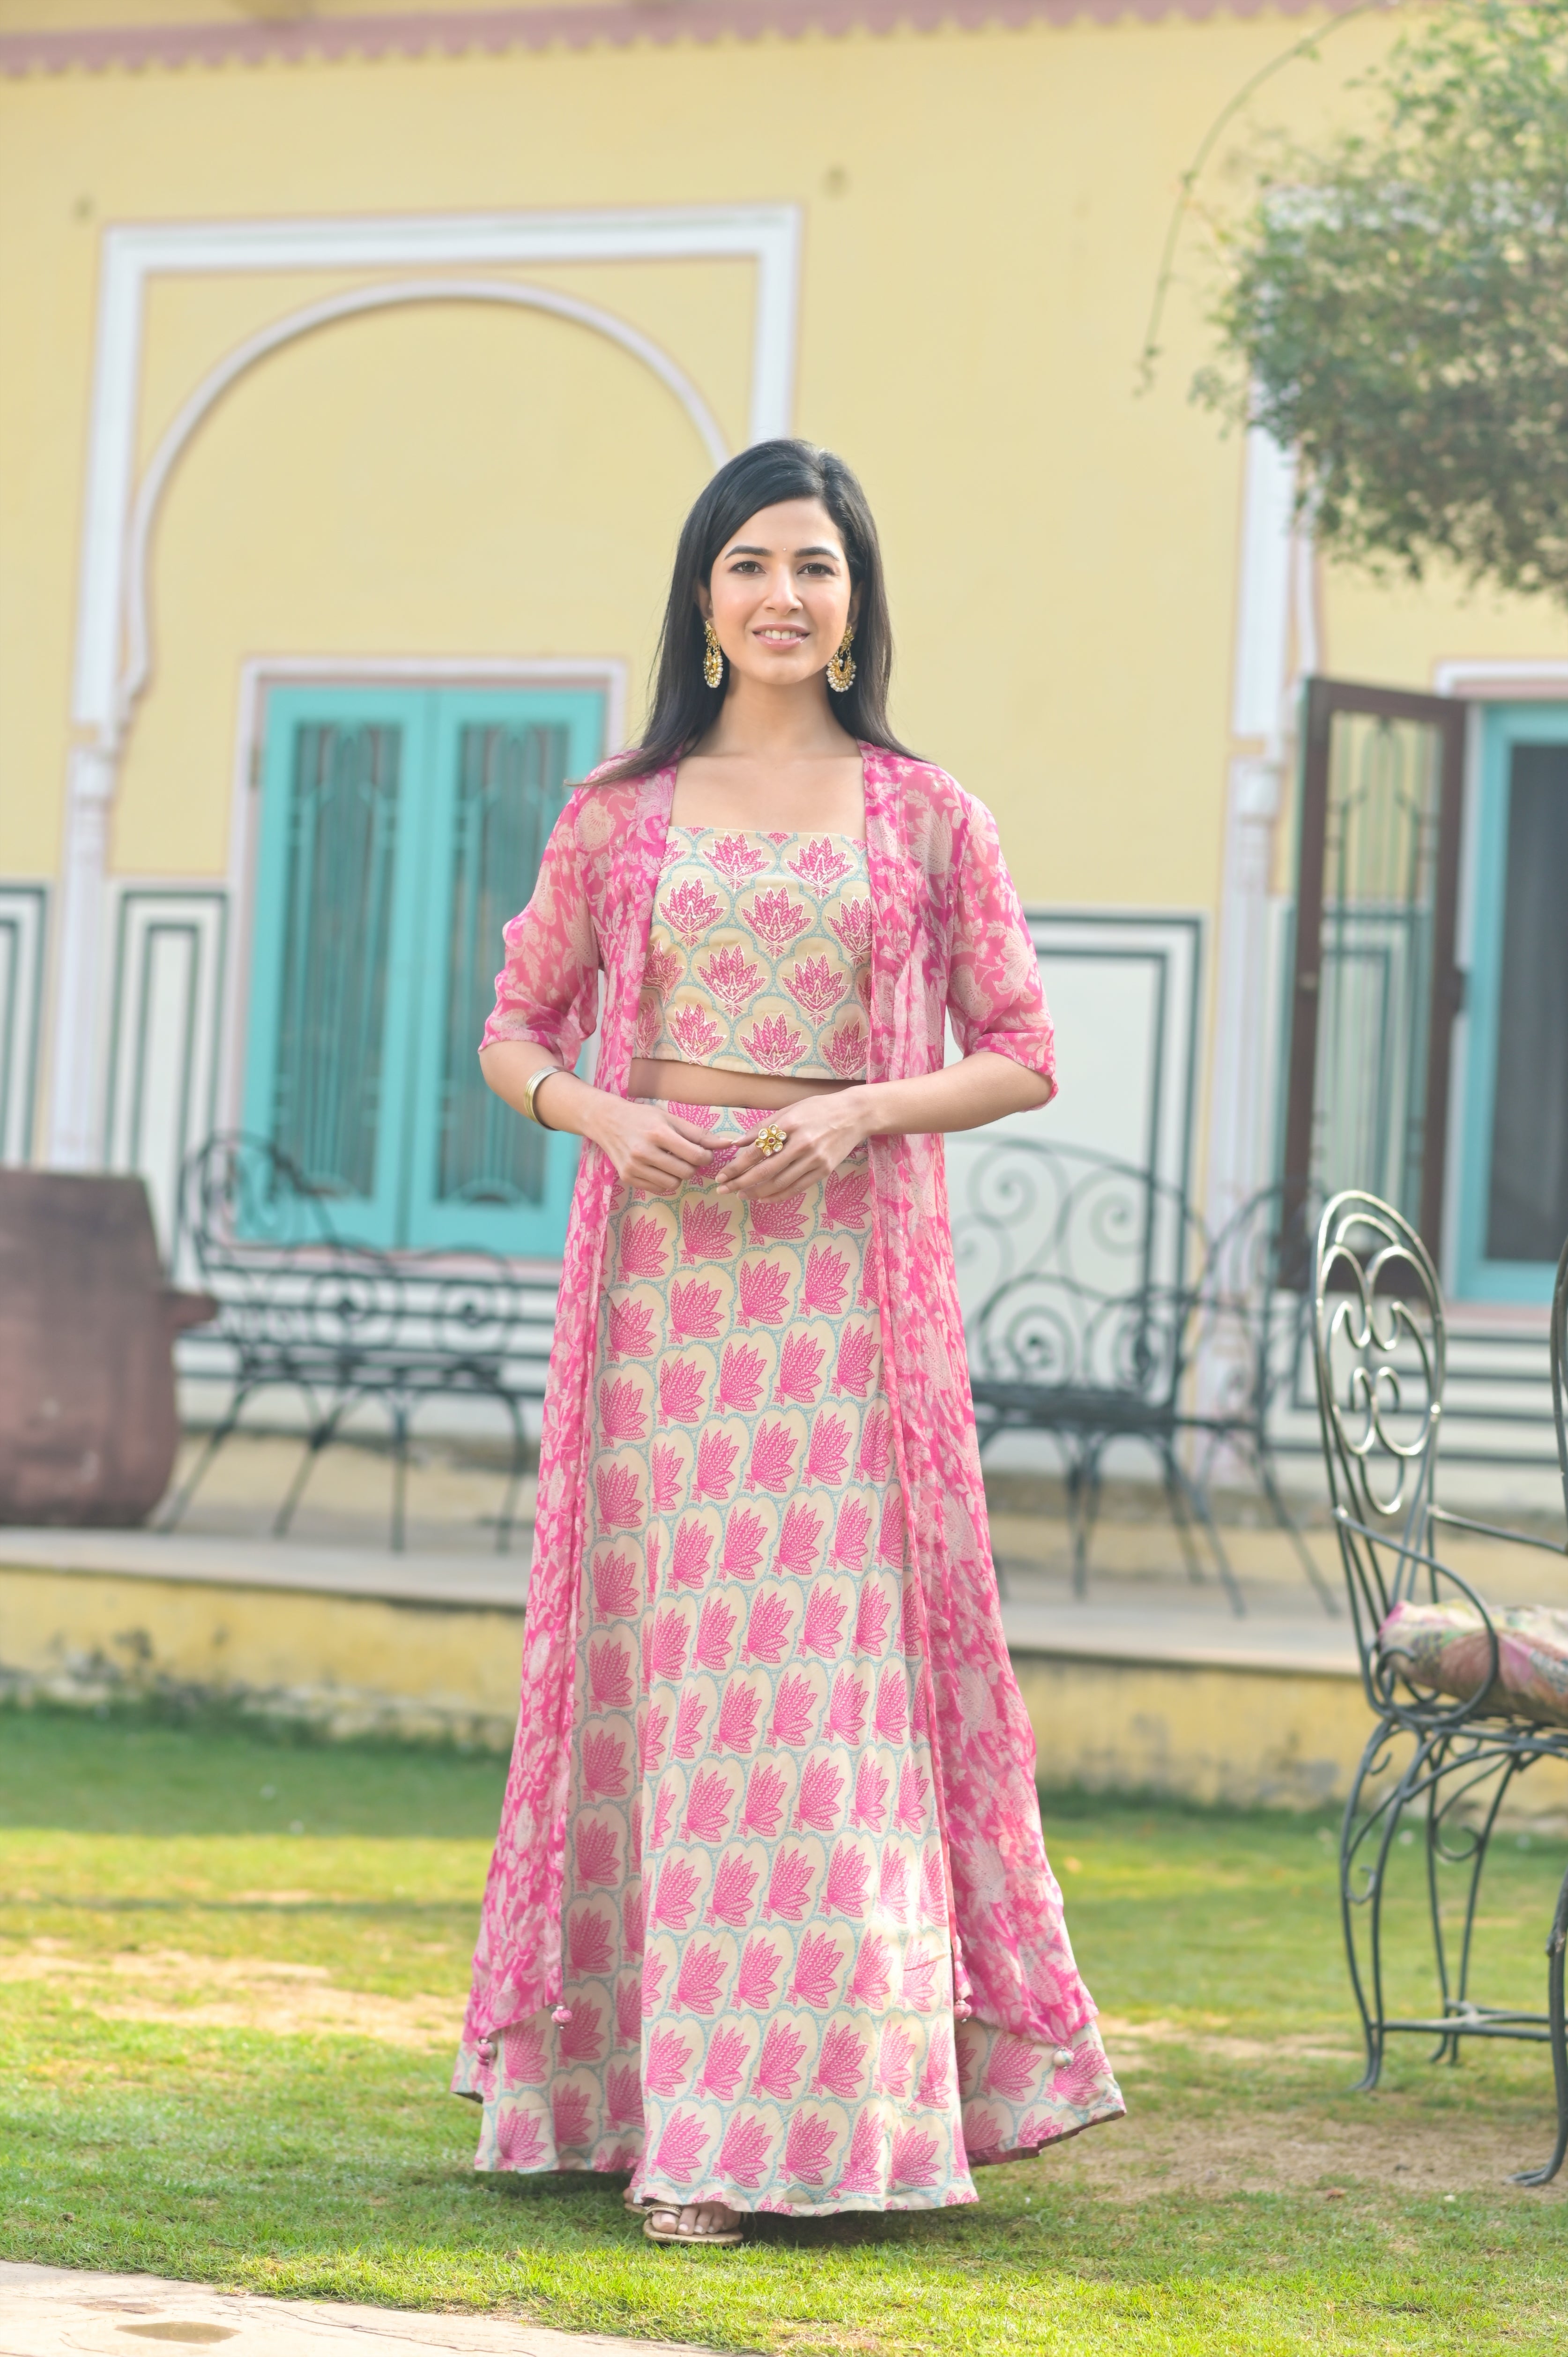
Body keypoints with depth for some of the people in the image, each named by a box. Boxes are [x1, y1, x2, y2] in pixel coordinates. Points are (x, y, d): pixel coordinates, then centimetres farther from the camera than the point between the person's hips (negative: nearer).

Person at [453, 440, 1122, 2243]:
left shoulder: (926, 819, 6)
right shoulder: (619, 817, 9)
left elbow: (1021, 1057, 6)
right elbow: (517, 1028, 13)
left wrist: (859, 1112, -11)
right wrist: (599, 1113, -7)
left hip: (849, 1275, -1)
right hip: (659, 1266, 1)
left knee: (823, 1669, -5)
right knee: (656, 1655, 0)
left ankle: (794, 2115, -1)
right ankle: (643, 2093, 8)